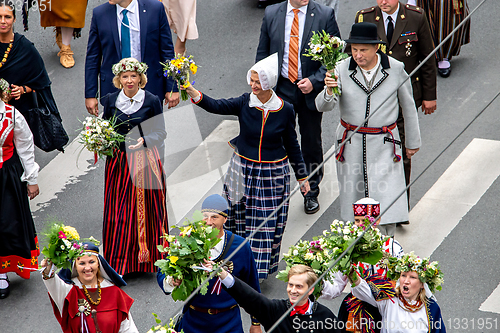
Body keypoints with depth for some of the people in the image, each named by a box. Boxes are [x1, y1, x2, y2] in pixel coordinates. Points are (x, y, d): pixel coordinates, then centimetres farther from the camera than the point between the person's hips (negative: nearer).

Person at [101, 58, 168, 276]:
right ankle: (118, 260, 10)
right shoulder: (110, 100, 4)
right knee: (118, 211, 2)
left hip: (144, 161, -2)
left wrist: (144, 141, -18)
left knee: (144, 209, 0)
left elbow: (161, 133, -1)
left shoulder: (151, 101, -4)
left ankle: (144, 258, 13)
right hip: (118, 162, 2)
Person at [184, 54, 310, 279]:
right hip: (243, 171, 1)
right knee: (240, 221, 8)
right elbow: (216, 106, -23)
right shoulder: (244, 103, -8)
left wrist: (302, 177, 10)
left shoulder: (285, 110, -8)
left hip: (273, 174, -1)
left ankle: (260, 270, 18)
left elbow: (292, 145, 3)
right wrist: (191, 91, -41)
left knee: (267, 225, 4)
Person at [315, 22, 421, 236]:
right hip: (351, 144, 1)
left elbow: (408, 107, 9)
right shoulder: (342, 70, -7)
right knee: (353, 199, 8)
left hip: (383, 146, -1)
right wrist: (329, 91, -39)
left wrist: (413, 142, 16)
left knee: (386, 203, -7)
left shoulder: (396, 69, -5)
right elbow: (323, 106, -16)